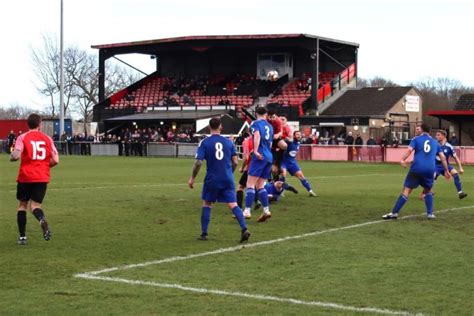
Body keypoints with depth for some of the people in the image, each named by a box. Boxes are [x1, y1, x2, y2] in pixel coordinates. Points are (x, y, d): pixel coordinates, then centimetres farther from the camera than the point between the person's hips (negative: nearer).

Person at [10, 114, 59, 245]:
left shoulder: (22, 138, -3)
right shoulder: (47, 138, 5)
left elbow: (16, 155, -16)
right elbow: (55, 160, 0)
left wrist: (11, 156, 7)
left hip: (25, 176, -1)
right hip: (42, 177, 1)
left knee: (22, 205, 15)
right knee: (35, 205, 6)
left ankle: (22, 237, 12)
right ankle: (42, 219, -30)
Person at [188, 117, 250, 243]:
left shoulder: (204, 143, -4)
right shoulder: (228, 142, 5)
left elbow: (198, 162, -10)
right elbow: (235, 162, 5)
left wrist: (192, 178, 1)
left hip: (212, 179, -2)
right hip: (228, 179, 2)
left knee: (206, 204, 14)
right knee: (233, 205, -2)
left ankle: (204, 233, 15)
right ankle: (244, 229, -18)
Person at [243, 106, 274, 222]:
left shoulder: (255, 123, 1)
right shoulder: (269, 126, 20)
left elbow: (257, 135, -19)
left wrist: (255, 151, -29)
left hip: (260, 157, -7)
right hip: (269, 157, 7)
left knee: (250, 184, -8)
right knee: (259, 186, 12)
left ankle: (247, 211, -16)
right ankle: (266, 210, 4)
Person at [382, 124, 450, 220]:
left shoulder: (416, 139, 11)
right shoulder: (435, 142, 21)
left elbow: (409, 150, -6)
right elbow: (442, 157, 16)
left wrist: (402, 160, -14)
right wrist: (446, 170, 20)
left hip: (417, 168, -3)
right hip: (430, 170, 3)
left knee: (406, 190, -5)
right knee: (427, 191, 24)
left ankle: (394, 213, -8)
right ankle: (430, 214, 15)